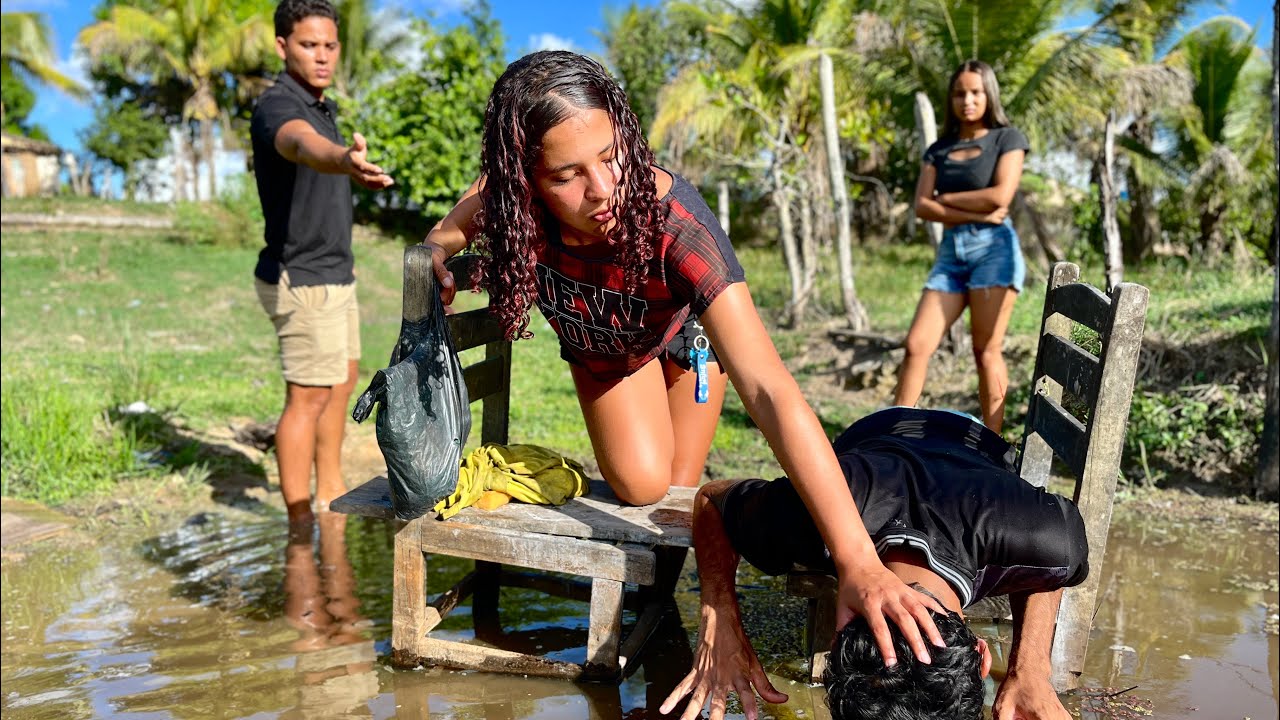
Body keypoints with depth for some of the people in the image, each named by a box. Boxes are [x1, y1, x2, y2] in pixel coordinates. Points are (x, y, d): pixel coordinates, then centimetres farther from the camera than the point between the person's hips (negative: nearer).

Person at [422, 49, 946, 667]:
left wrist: (857, 561, -60)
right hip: (600, 347, 2)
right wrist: (434, 253, -27)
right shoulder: (509, 196, -36)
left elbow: (768, 389, -55)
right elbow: (462, 219, -6)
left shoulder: (674, 221, -47)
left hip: (685, 332, -1)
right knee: (640, 484, -11)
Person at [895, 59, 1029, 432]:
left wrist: (946, 198, 1)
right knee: (916, 344, -6)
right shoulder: (938, 150, 16)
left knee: (986, 352, -6)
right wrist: (974, 214, -9)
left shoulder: (1007, 138, 6)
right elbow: (922, 207, 3)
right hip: (950, 251, 4)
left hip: (993, 247, -4)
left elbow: (1000, 196, -9)